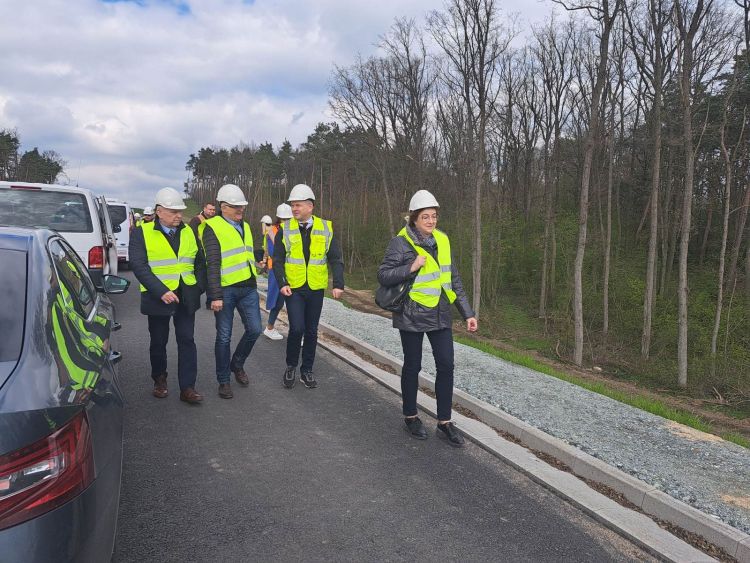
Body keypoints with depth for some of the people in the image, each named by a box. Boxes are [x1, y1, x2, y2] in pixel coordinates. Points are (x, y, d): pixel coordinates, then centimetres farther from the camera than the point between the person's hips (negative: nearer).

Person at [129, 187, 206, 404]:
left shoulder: (189, 232, 7)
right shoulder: (142, 232, -5)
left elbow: (200, 262, 11)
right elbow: (139, 266, -13)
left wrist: (199, 287, -2)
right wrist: (161, 291, -21)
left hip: (186, 297, 3)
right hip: (158, 297, -2)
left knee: (187, 340, 1)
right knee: (158, 342, 12)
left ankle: (187, 387, 6)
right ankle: (159, 380, 33)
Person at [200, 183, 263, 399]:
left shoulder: (245, 226, 15)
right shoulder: (213, 228, -8)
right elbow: (212, 264, -14)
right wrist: (215, 296, -18)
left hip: (248, 287, 6)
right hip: (226, 290, -6)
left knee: (254, 329, 3)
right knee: (224, 336, 3)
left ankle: (237, 365, 28)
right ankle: (223, 381, 17)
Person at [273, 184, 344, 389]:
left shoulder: (326, 228, 0)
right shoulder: (285, 229, -2)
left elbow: (335, 259, 0)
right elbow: (277, 260, 0)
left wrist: (338, 284, -10)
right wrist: (282, 283, -12)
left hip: (316, 289, 2)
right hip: (293, 288, -2)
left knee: (311, 331, 9)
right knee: (296, 328, -12)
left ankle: (306, 370, 25)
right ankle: (291, 366, 13)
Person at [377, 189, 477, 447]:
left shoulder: (442, 240, 6)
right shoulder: (401, 242, -10)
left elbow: (453, 279, 11)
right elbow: (383, 275, -11)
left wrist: (467, 313, 9)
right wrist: (411, 268, -23)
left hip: (440, 314, 5)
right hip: (412, 316, -5)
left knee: (446, 365, 3)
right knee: (413, 366, 8)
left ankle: (444, 422, 16)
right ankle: (411, 417, 28)